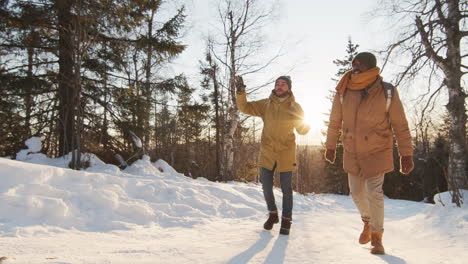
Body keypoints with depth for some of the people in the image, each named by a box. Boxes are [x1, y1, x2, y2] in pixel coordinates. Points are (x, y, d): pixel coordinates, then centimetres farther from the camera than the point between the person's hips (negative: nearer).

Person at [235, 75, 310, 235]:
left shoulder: (295, 107, 0)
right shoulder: (265, 104, 3)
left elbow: (302, 130, 4)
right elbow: (245, 107, -1)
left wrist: (304, 124, -19)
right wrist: (241, 91, -16)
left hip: (286, 154, -2)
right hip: (267, 153, 2)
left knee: (286, 188, 5)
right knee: (266, 185, 8)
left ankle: (286, 220, 20)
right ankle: (272, 214, 30)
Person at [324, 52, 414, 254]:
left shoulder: (387, 92, -15)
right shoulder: (343, 91, -9)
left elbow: (400, 125, -9)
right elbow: (335, 121, 2)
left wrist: (406, 154, -8)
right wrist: (330, 146, 8)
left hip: (377, 152, -3)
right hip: (352, 153, 3)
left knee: (374, 193, -6)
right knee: (357, 192, 13)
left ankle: (376, 238, 13)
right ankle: (368, 221, 43)